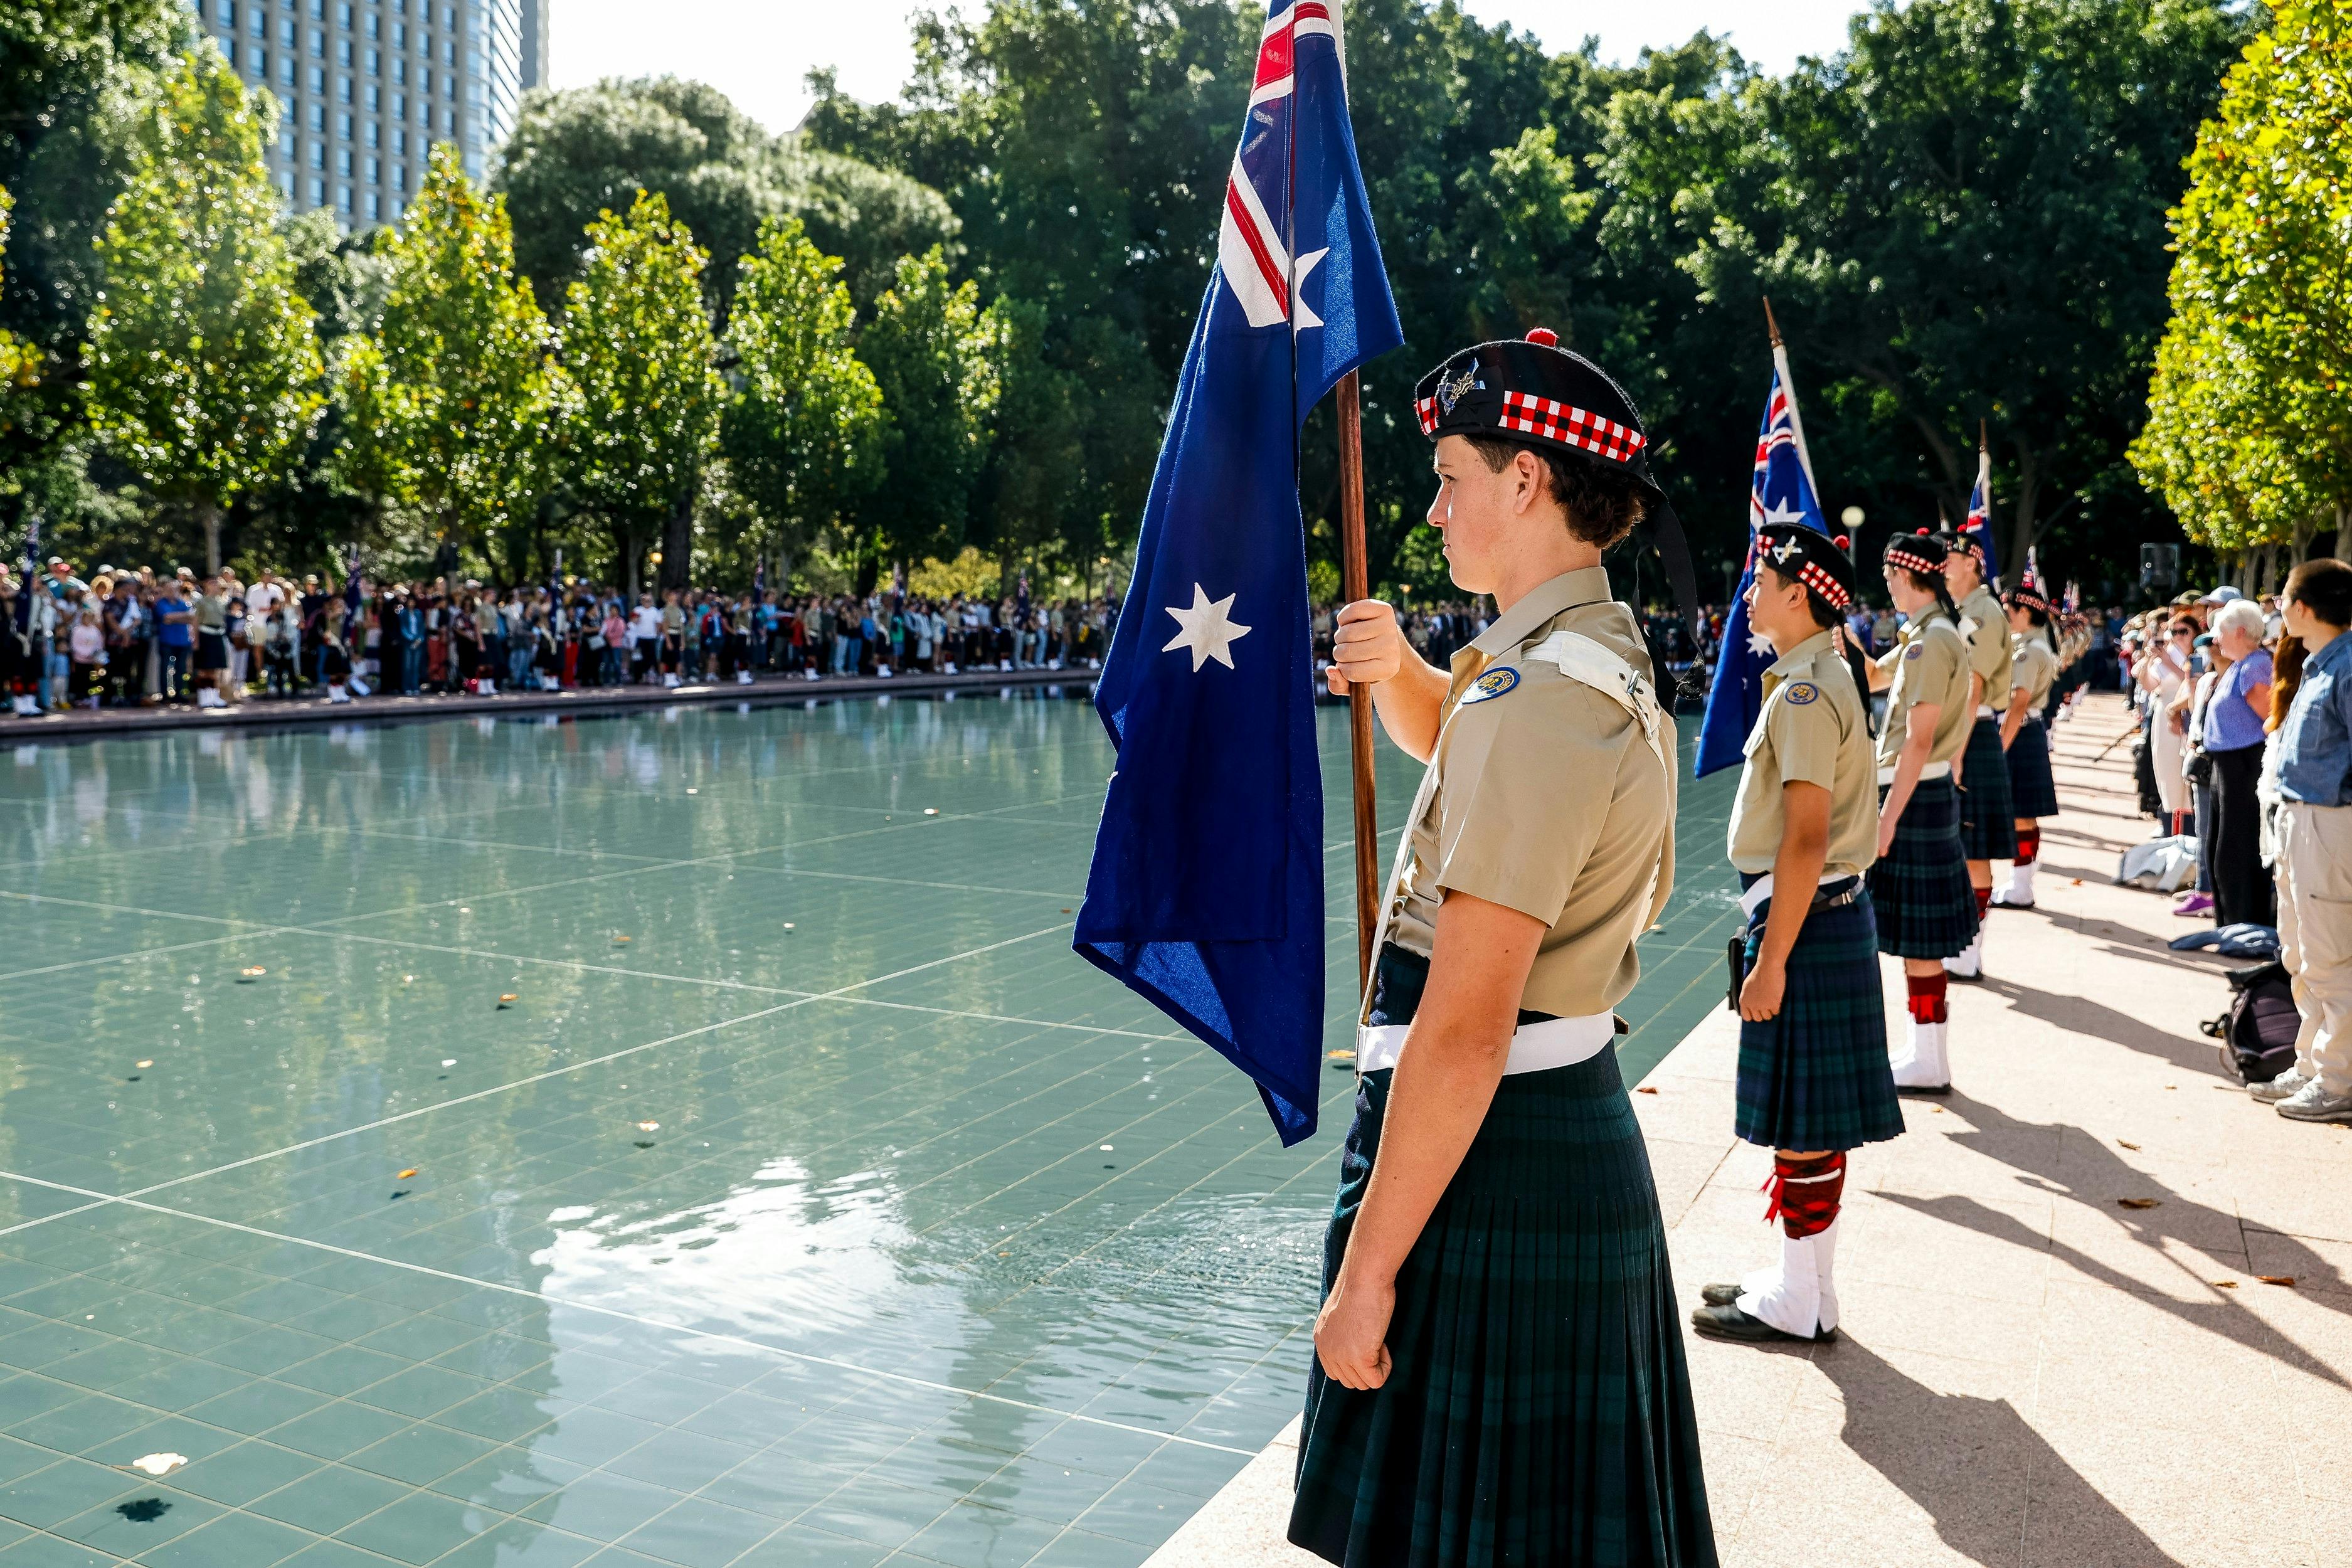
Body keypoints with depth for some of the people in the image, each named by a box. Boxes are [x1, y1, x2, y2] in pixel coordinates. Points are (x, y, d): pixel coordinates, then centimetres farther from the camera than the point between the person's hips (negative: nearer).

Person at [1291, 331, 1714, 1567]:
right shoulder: (1600, 654, 9)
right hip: (1580, 1133, 10)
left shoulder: (1538, 699, -22)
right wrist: (1396, 667, 7)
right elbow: (1446, 738, 31)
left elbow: (1463, 1028, -26)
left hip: (1493, 1159, -10)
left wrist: (1367, 1272, -21)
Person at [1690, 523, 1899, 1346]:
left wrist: (1770, 961, -21)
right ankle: (1802, 1280, 27)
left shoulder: (1805, 695, -18)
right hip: (1834, 910, 10)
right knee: (1810, 1115, 16)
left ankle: (1797, 1304, 10)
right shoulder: (1827, 676, 14)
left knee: (1803, 1117, 0)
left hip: (1806, 920, -10)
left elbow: (1806, 839, -23)